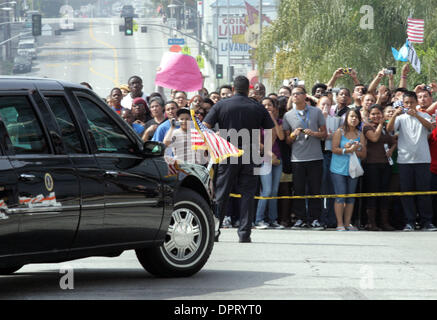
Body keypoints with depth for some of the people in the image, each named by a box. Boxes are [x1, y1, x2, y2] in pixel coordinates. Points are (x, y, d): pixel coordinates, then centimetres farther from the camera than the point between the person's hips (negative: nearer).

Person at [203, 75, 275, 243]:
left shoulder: (221, 105, 2)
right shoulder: (258, 108, 6)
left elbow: (205, 127, -4)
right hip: (250, 154, 1)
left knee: (221, 193, 6)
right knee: (247, 194, 3)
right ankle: (244, 232, -1)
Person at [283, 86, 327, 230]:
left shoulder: (316, 112, 7)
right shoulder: (288, 115, 9)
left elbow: (324, 133, 9)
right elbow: (287, 140, 13)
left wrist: (314, 133, -11)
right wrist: (293, 134, -9)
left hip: (315, 157, -1)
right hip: (297, 158, 1)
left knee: (315, 190, 0)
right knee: (299, 190, 0)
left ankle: (314, 219, 5)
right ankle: (300, 219, 7)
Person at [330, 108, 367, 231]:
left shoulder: (360, 135, 9)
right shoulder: (339, 132, 0)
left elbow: (363, 154, 4)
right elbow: (334, 149, -9)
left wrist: (354, 150, -14)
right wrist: (347, 150, -19)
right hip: (339, 169, -4)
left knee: (351, 197, 5)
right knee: (340, 196, -7)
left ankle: (347, 223, 11)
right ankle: (340, 224, -4)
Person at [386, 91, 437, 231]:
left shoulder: (424, 116, 9)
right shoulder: (401, 118, 9)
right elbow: (389, 129, -6)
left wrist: (416, 115, -26)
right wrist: (395, 115, -23)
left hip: (422, 159, -1)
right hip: (405, 159, 1)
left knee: (424, 190, -1)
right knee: (406, 191, 0)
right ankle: (409, 222, 4)